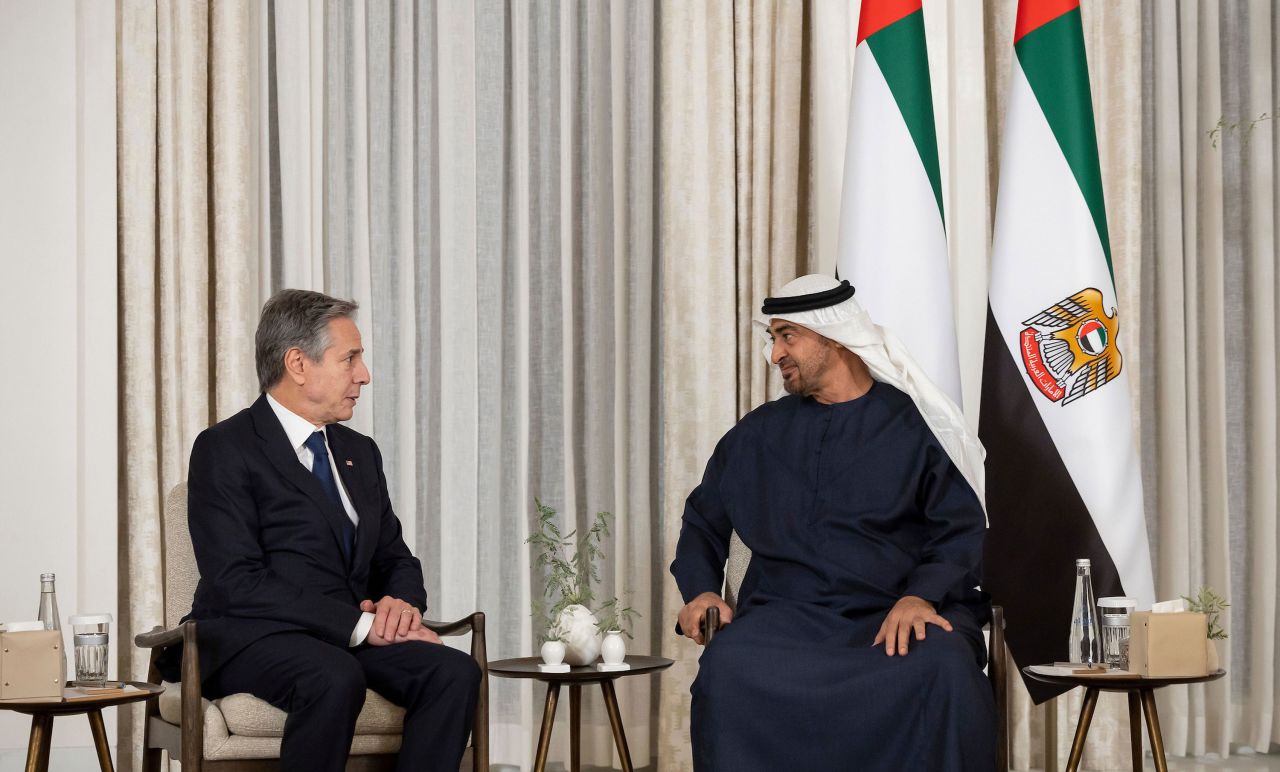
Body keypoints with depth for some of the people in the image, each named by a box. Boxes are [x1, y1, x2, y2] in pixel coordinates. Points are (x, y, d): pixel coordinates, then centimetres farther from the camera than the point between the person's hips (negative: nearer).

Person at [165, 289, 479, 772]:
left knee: (455, 672, -22)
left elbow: (396, 558, 22)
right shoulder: (225, 449, -4)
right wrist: (358, 624, -19)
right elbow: (239, 583, -14)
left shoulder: (359, 452, 20)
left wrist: (402, 601, -4)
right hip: (253, 640, -6)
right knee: (335, 679, -38)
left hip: (356, 639, 6)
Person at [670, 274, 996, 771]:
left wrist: (922, 597, -18)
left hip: (895, 615, -1)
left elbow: (963, 532, 1)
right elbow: (703, 521, 24)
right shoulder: (756, 435, 17)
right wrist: (701, 591, 4)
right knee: (727, 668, -33)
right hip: (788, 614, 2)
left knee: (947, 668, -36)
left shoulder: (914, 423, 7)